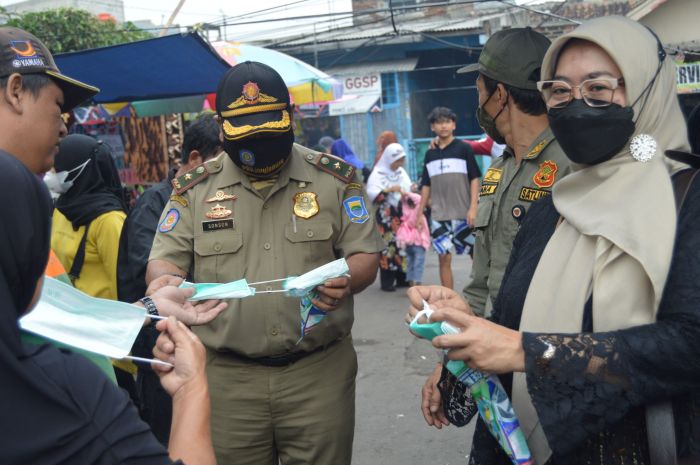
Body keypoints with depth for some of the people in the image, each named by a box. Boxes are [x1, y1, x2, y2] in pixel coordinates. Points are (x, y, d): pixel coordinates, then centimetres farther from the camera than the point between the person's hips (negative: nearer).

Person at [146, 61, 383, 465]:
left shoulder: (334, 179, 2)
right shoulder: (195, 189, 5)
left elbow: (366, 256, 2)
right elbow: (164, 259, 6)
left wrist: (347, 280, -22)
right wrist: (165, 279, -19)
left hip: (320, 372, -1)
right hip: (228, 378, 1)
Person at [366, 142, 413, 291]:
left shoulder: (401, 172, 14)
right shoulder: (378, 174, -5)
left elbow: (409, 188, 14)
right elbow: (371, 194, -16)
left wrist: (408, 193, -7)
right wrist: (389, 190, -25)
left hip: (401, 215, 6)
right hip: (386, 216, -6)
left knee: (403, 245, 6)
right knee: (388, 246, -8)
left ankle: (402, 279, 15)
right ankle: (387, 282, -3)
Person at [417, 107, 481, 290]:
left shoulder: (464, 148, 1)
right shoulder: (430, 154, 11)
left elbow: (474, 178, -2)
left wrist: (473, 207, -11)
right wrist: (420, 213, 13)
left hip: (462, 213, -3)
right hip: (439, 214, 3)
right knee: (443, 257, 3)